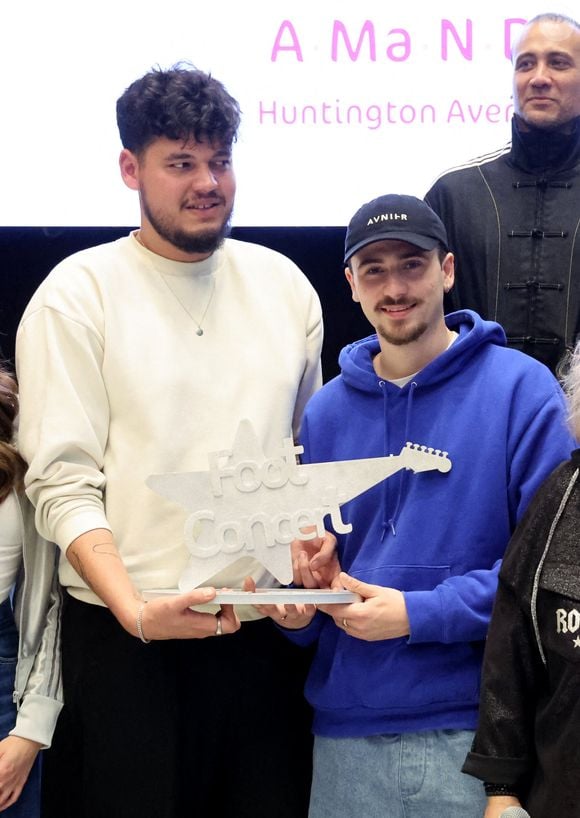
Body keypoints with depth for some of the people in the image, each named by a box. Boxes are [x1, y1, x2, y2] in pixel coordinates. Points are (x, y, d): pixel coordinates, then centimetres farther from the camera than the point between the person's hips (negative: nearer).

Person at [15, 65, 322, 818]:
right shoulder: (79, 294, -3)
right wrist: (136, 609, -21)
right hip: (127, 641, -4)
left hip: (266, 633, 4)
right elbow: (62, 483, -9)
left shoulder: (283, 284, 10)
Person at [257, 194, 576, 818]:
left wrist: (419, 614, -17)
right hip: (346, 729, 4)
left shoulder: (520, 387, -5)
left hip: (475, 727, -4)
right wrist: (298, 611, -5)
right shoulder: (327, 409, 9)